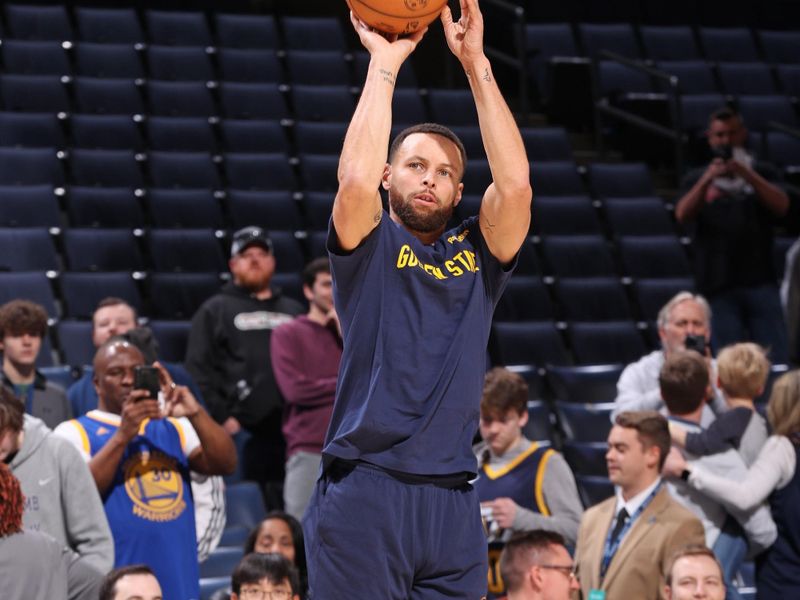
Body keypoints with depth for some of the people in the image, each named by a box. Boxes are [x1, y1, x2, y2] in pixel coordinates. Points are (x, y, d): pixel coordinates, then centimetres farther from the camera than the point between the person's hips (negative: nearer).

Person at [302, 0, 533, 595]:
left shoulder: (476, 254, 15)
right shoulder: (369, 246, 8)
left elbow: (515, 184, -2)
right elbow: (357, 177, -13)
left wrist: (476, 64, -2)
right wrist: (384, 62, -5)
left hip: (453, 501, 3)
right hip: (362, 495, -3)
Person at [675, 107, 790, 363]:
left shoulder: (762, 173, 14)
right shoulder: (696, 180, 14)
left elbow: (781, 206, -4)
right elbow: (683, 215, -4)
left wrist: (746, 174, -15)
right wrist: (707, 179, -17)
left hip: (760, 281, 0)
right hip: (719, 284, 0)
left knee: (776, 360, -8)